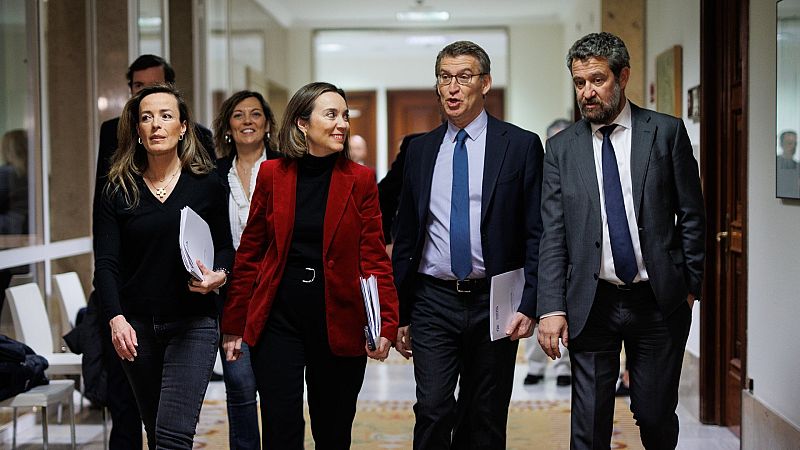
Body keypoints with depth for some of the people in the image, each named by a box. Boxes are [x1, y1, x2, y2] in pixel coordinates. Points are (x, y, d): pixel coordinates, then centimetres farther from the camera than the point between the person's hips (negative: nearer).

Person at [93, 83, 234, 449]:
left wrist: (219, 275, -13)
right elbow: (106, 263, -3)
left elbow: (225, 247, 10)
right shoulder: (118, 191, 3)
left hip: (192, 323, -2)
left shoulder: (207, 185, 1)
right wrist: (116, 319, -17)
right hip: (137, 326, 3)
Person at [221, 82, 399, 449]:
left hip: (339, 320, 0)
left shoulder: (360, 180, 0)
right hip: (278, 318, 0)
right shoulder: (272, 174, 1)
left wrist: (386, 325, -15)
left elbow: (374, 258, -3)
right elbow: (249, 253, 6)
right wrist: (233, 325, 5)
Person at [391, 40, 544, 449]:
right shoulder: (420, 150, 9)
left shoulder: (521, 145, 0)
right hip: (433, 303, 2)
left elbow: (537, 233, -3)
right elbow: (405, 236, 12)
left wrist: (528, 304, -12)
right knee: (433, 411, -8)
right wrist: (400, 313, 9)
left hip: (494, 303, -1)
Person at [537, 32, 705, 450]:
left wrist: (691, 285, 1)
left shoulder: (667, 132, 1)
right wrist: (551, 307, -7)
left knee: (656, 414, 8)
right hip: (592, 305, 1)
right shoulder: (561, 147, 4)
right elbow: (552, 234, 0)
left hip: (660, 301, -1)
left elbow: (692, 215, 4)